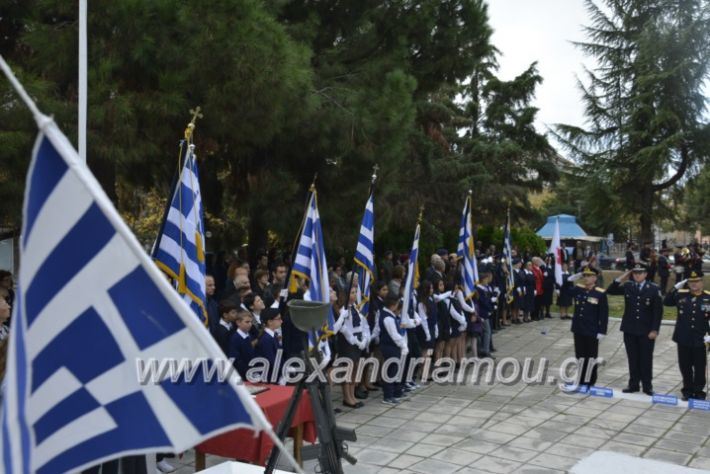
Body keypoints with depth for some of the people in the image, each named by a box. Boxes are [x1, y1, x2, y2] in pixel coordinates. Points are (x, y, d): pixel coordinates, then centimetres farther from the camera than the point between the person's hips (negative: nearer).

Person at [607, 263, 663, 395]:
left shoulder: (654, 289, -7)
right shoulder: (627, 286, 3)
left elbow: (658, 311, -7)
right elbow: (610, 291, 4)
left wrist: (654, 330, -12)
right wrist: (620, 279, -7)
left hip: (646, 331, -3)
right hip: (629, 330, 3)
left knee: (646, 359, 5)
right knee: (633, 358, 10)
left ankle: (647, 385, 16)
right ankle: (633, 384, 19)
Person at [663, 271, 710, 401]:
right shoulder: (681, 295, 2)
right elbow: (666, 302, 3)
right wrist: (675, 288, -6)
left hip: (700, 340, -2)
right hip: (683, 339, 2)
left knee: (699, 367, 7)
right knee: (685, 366, 12)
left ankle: (699, 392, 19)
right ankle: (687, 391, 24)